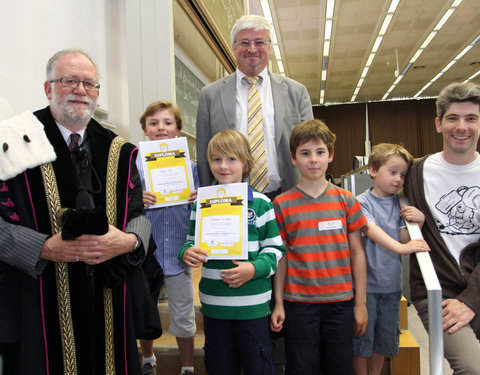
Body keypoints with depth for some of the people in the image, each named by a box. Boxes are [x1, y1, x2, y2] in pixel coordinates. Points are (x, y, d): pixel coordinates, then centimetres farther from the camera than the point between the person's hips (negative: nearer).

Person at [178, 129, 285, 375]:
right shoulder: (201, 204, 4)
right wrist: (187, 253, -11)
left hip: (253, 305, -2)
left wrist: (255, 268, -18)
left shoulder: (260, 203, -3)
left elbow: (275, 248, -1)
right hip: (213, 304, 3)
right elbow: (191, 242, 12)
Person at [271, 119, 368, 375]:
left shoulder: (346, 200, 2)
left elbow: (357, 253, 4)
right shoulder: (282, 204, -1)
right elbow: (280, 257, 2)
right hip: (298, 303, -1)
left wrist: (361, 303, 3)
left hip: (340, 302, 1)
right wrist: (278, 303, 1)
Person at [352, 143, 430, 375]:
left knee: (384, 338, 17)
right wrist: (400, 247, -39)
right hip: (366, 283, -6)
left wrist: (418, 222, -14)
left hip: (391, 283, 6)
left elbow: (405, 240, 4)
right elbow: (371, 230, -26)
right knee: (363, 337, 4)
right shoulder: (362, 202, -10)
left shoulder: (400, 205, 7)